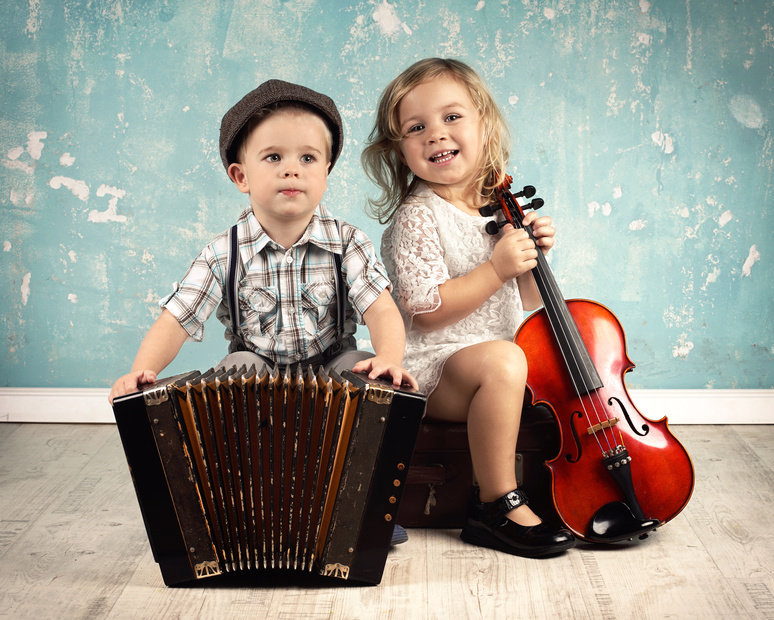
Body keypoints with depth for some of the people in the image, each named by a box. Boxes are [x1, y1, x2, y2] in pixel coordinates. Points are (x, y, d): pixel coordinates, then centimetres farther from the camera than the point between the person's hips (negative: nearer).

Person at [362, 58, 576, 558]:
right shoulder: (418, 217, -12)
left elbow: (526, 304, 14)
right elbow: (425, 310, -20)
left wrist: (532, 258, -5)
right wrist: (497, 268, -22)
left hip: (504, 356, 8)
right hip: (434, 368, -7)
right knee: (503, 361, -33)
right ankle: (498, 504, -19)